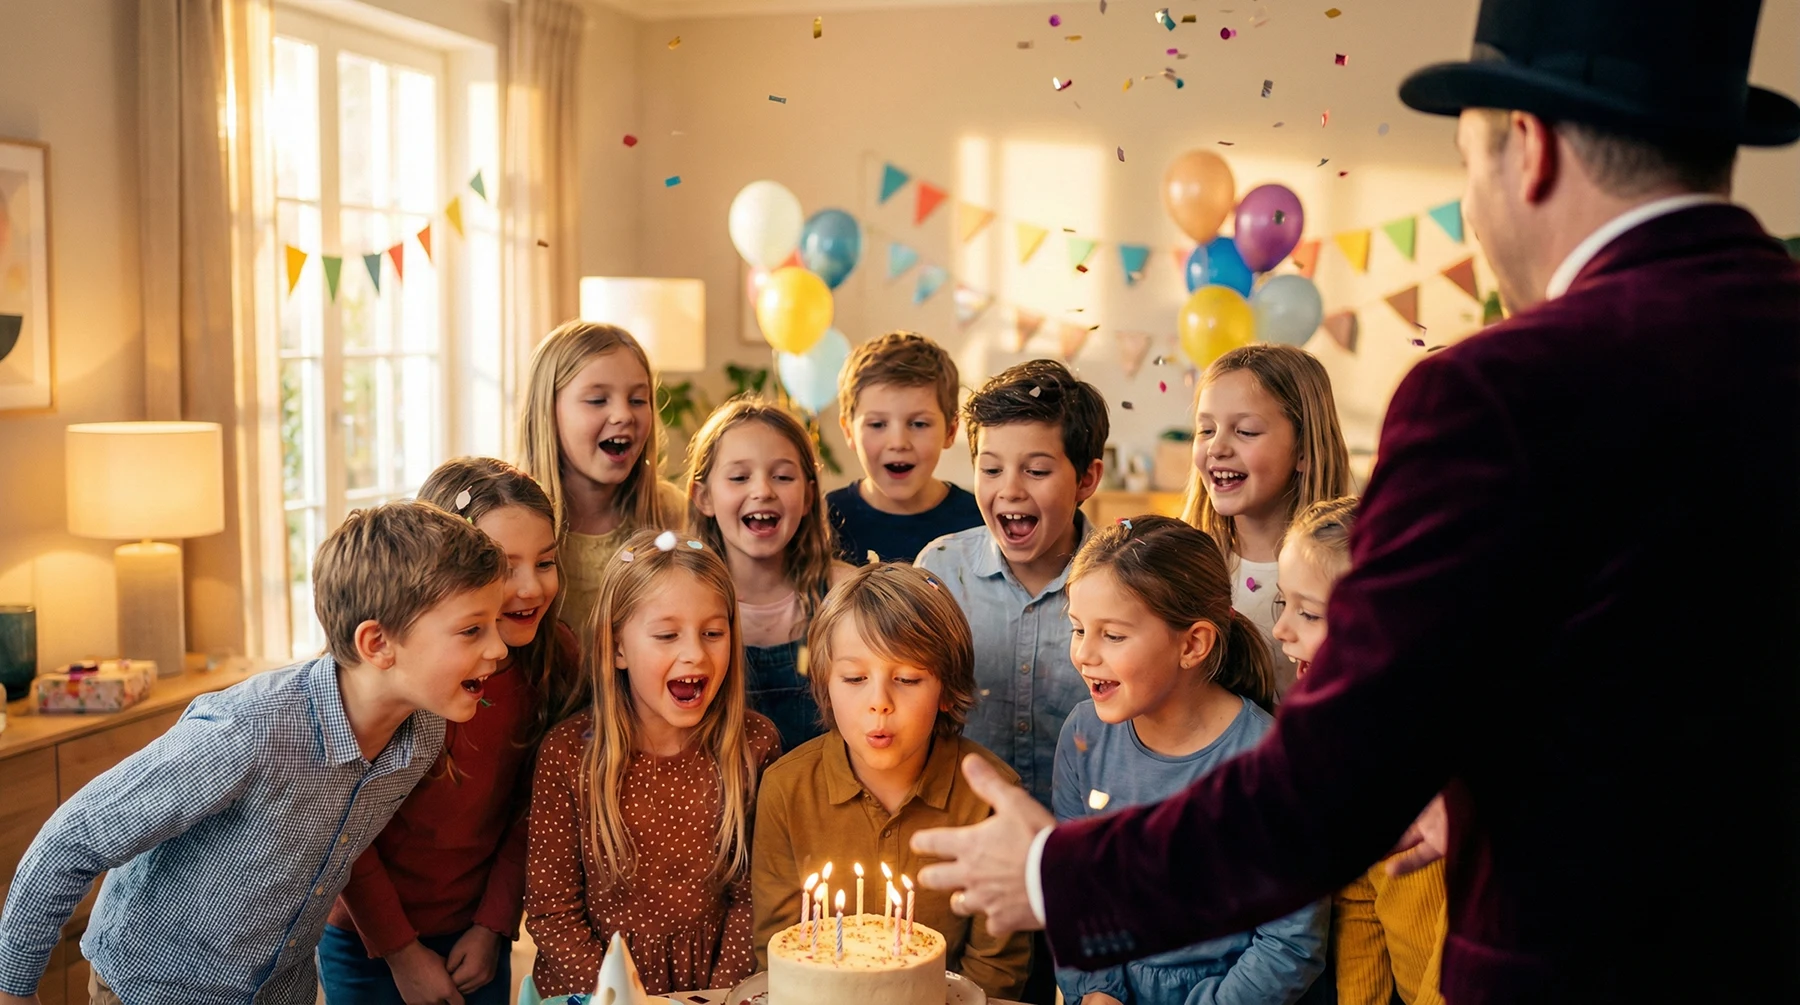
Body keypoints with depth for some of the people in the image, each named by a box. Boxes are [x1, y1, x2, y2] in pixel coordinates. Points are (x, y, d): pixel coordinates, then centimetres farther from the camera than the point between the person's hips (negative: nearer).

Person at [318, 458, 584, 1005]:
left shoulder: (553, 664, -11)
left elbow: (527, 811, -1)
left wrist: (493, 925, -4)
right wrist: (402, 952, -10)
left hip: (476, 936, 3)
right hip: (367, 939, -3)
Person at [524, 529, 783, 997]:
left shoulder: (755, 744, -6)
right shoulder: (568, 754, -10)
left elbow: (749, 895, 1)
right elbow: (550, 910, -6)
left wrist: (722, 992, -10)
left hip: (713, 982, 2)